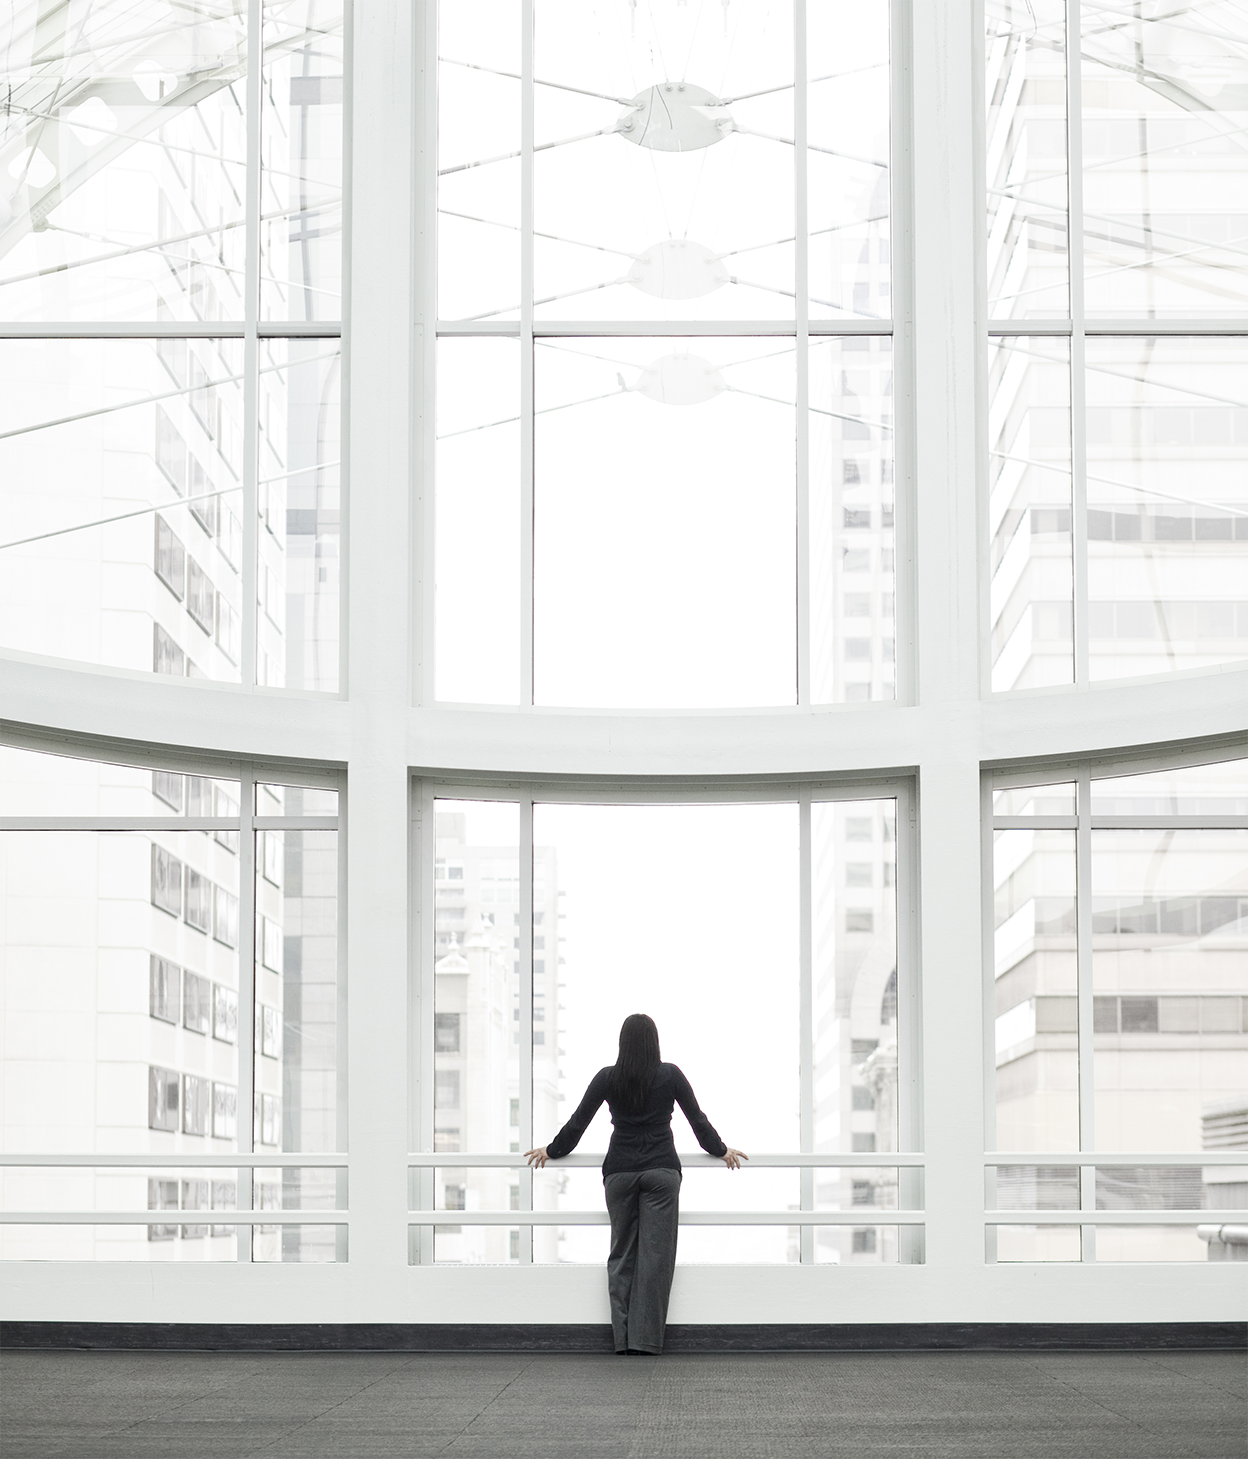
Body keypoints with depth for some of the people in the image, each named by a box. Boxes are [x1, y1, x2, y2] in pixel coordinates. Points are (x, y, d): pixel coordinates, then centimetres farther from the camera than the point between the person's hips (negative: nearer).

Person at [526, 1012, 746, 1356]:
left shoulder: (608, 1077, 1)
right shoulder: (670, 1075, -1)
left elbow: (577, 1122, 6)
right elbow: (698, 1120, 7)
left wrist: (551, 1151, 21)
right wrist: (721, 1150, 23)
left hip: (619, 1172, 1)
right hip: (661, 1172, -1)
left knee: (621, 1253, 7)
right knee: (655, 1253, 0)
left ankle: (623, 1337, 3)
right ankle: (646, 1337, -3)